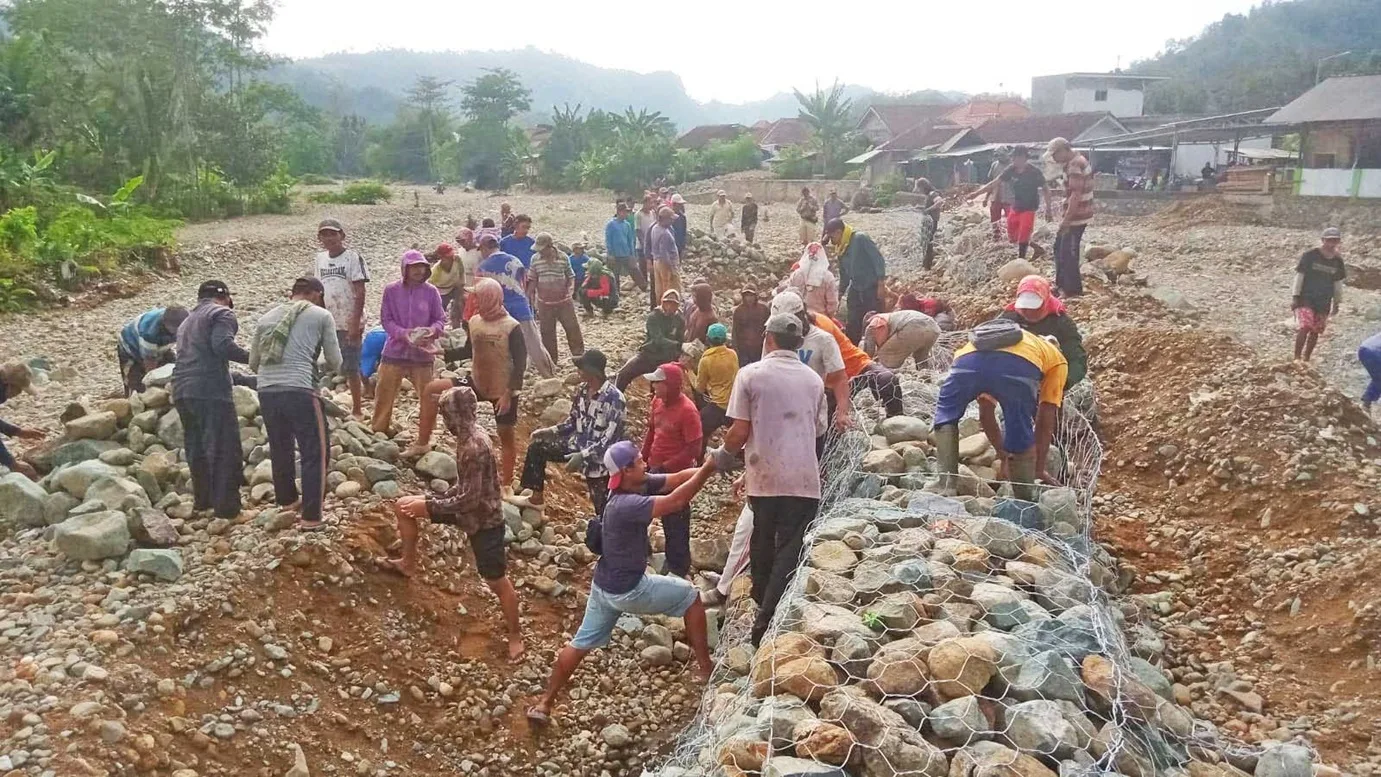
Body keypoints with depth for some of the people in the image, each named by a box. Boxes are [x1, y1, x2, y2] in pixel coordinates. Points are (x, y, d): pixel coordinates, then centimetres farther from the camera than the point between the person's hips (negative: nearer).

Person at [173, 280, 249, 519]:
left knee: (196, 447, 17)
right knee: (224, 449, -5)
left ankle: (203, 500, 25)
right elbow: (223, 345, -18)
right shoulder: (221, 313, 0)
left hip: (182, 390, 9)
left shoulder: (188, 320, 28)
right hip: (210, 391, -9)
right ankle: (226, 506, -7)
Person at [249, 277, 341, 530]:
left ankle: (287, 500, 42)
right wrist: (320, 365, 31)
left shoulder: (267, 317, 18)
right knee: (315, 452, 7)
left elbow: (253, 362, 21)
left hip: (266, 391, 5)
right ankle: (311, 516, 7)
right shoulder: (321, 315, 5)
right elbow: (335, 362, 8)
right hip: (300, 391, -5)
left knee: (280, 448, 24)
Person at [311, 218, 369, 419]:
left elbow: (360, 293, -12)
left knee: (351, 368, 1)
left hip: (349, 324, -5)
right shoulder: (320, 259, 9)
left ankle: (357, 409, 13)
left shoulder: (353, 258, -8)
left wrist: (355, 323, -17)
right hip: (327, 324, 5)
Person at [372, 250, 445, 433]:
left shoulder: (431, 291, -6)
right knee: (384, 394, 8)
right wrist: (403, 333, -20)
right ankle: (378, 430, 25)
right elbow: (385, 319, -4)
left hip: (423, 353, 0)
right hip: (395, 351, 0)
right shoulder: (391, 290, -6)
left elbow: (440, 319, 0)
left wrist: (432, 330, -22)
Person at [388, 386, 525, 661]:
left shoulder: (473, 447, -32)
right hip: (471, 506, 10)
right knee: (403, 507, 12)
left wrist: (429, 506, -20)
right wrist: (435, 498, 4)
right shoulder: (470, 435, -2)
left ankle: (515, 636, 22)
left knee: (496, 581, 3)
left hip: (483, 519, -10)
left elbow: (469, 499, -29)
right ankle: (408, 564, 32)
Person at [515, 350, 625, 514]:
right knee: (537, 447, 8)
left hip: (599, 458, -8)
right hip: (578, 445, 8)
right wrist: (550, 431, -2)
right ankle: (535, 497, 19)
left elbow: (610, 439, -26)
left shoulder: (614, 398, -25)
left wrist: (583, 456, -31)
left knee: (604, 511, -2)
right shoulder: (583, 389, -2)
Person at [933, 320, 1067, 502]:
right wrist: (1038, 469, 41)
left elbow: (985, 415, 47)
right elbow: (1046, 423, 31)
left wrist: (1004, 456, 57)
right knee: (1022, 438, 21)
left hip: (968, 360, 3)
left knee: (945, 418, 29)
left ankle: (947, 488, 19)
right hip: (1019, 365, -3)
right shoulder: (1056, 359, 38)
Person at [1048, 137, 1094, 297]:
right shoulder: (1076, 161, 12)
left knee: (1068, 253, -3)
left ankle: (1073, 290, 6)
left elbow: (1076, 195, -26)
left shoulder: (1075, 165, -21)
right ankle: (1062, 283, 27)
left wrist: (1066, 220, -24)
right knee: (1060, 248, 18)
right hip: (1073, 215, 10)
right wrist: (1065, 217, 21)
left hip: (1076, 217, -10)